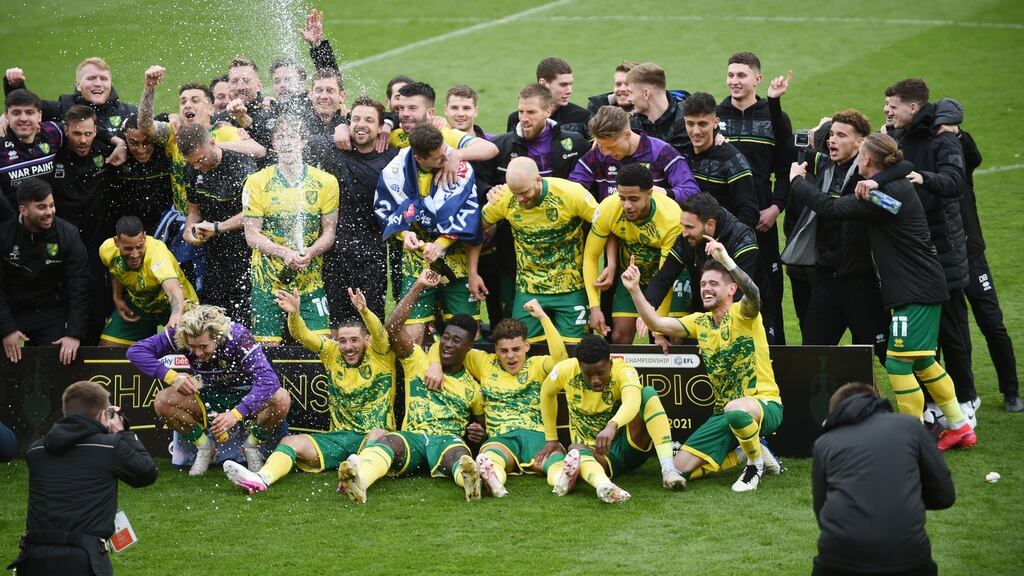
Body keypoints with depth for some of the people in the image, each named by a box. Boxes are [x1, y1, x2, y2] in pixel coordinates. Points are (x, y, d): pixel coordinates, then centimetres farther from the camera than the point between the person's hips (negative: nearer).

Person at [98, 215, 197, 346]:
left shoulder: (156, 251, -39)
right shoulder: (107, 250, -20)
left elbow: (173, 289, -57)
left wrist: (176, 316, -75)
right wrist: (117, 297, -4)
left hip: (175, 307, -5)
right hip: (137, 304, 5)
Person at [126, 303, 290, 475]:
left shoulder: (239, 337, -29)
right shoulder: (179, 335, -22)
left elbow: (268, 380, -39)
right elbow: (135, 351, -20)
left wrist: (236, 414, -50)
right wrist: (171, 376, -32)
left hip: (244, 398, -2)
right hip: (207, 399, 2)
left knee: (281, 399, -33)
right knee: (162, 402, -25)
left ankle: (251, 446, -4)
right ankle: (205, 447, -1)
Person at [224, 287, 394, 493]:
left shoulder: (379, 355, 1)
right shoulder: (332, 353, 10)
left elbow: (380, 334, -20)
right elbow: (303, 336, -2)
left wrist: (364, 311, -40)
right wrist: (294, 314, -24)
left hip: (374, 437, -3)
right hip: (340, 437, 4)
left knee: (377, 434, -37)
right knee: (291, 441, -17)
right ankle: (262, 478, -44)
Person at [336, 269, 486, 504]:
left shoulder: (473, 388, 22)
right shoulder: (419, 362, 18)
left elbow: (482, 422, 30)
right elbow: (393, 327, 6)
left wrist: (477, 432, 4)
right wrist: (418, 287, 7)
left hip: (449, 440, 0)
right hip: (412, 438, 0)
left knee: (458, 452, -39)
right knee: (386, 441, -37)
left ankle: (470, 478, -77)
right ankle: (358, 480, -70)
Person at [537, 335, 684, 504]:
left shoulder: (623, 371, -21)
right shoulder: (566, 370, -11)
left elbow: (632, 401, -44)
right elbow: (547, 393, 12)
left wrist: (612, 426, -63)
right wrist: (551, 438, 12)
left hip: (631, 444, -1)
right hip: (593, 452, 1)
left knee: (648, 393, -27)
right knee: (576, 450, -38)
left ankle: (668, 471, -39)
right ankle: (604, 485, -73)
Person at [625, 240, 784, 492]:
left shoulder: (743, 315, -9)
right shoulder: (700, 322, 9)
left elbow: (752, 292, -32)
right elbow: (657, 323, 0)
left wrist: (725, 260, -47)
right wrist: (635, 290, -14)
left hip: (765, 404, -7)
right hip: (724, 412, 7)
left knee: (735, 410, -44)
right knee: (681, 468, -5)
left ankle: (756, 462, -12)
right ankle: (746, 452, 13)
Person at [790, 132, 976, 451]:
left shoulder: (886, 195, -19)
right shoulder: (897, 184, 12)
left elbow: (830, 207, -18)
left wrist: (797, 180, -4)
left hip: (916, 290, -10)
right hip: (925, 285, 10)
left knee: (898, 361, -7)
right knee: (921, 361, 17)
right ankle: (960, 427, 22)